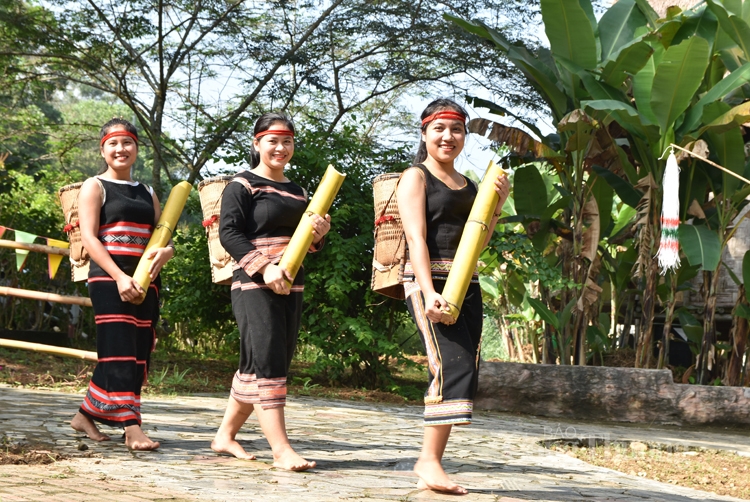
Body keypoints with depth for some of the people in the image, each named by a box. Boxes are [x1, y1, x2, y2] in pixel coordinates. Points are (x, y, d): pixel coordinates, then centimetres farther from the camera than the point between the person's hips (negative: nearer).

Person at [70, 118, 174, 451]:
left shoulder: (147, 193, 19)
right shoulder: (95, 187, 2)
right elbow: (88, 237, -8)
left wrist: (165, 253, -11)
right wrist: (119, 277, -20)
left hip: (145, 282, 6)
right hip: (108, 279, -6)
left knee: (139, 354, 5)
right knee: (119, 352, -12)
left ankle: (86, 416, 18)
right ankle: (132, 428, -15)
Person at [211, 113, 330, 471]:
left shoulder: (297, 192, 19)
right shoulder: (242, 185, -2)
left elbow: (305, 242, 24)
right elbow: (228, 233, -13)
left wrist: (319, 233, -1)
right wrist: (264, 268, -23)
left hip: (290, 289, 7)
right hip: (254, 285, -7)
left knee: (256, 366, 10)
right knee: (265, 362, -12)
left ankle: (225, 435, 22)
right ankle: (281, 449, -15)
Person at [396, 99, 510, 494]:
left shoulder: (468, 185, 19)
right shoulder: (416, 177, -1)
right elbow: (416, 238, -12)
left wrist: (496, 205, 6)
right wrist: (429, 293, -24)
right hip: (429, 282, -7)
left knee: (464, 372, 2)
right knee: (452, 365, -19)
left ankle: (429, 461, 9)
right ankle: (430, 463, -17)